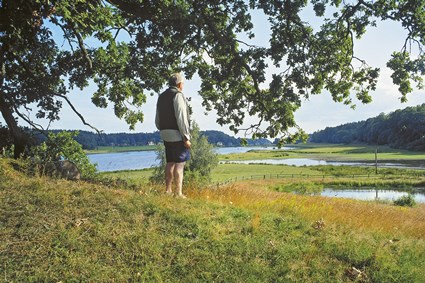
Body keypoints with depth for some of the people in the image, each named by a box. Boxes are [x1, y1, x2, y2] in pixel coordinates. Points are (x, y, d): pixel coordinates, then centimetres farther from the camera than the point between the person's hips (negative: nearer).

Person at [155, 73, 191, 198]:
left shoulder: (161, 96, 15)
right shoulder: (178, 95, -11)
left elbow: (157, 120, 17)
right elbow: (181, 118, -18)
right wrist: (186, 137, -16)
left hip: (165, 135, 8)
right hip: (177, 135, -8)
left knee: (170, 163, 15)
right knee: (179, 164, -5)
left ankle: (168, 190, 21)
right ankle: (178, 193, -5)